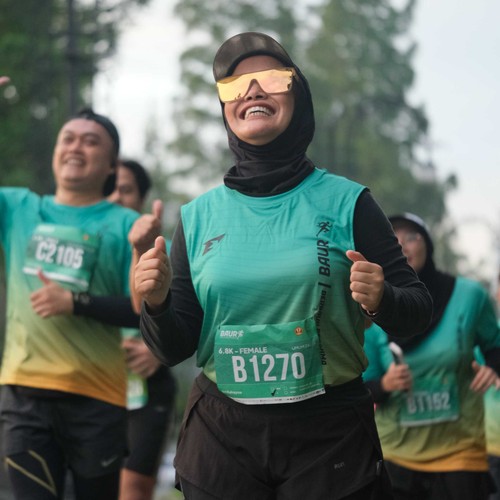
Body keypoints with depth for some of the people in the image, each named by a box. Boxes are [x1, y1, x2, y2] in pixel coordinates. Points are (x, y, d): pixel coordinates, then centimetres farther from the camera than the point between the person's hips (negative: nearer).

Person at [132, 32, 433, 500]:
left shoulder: (345, 202, -3)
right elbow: (175, 348, 6)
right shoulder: (198, 216, 3)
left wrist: (381, 300, -23)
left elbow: (417, 310, -1)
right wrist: (156, 304, -15)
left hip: (331, 437, -2)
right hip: (221, 436, 2)